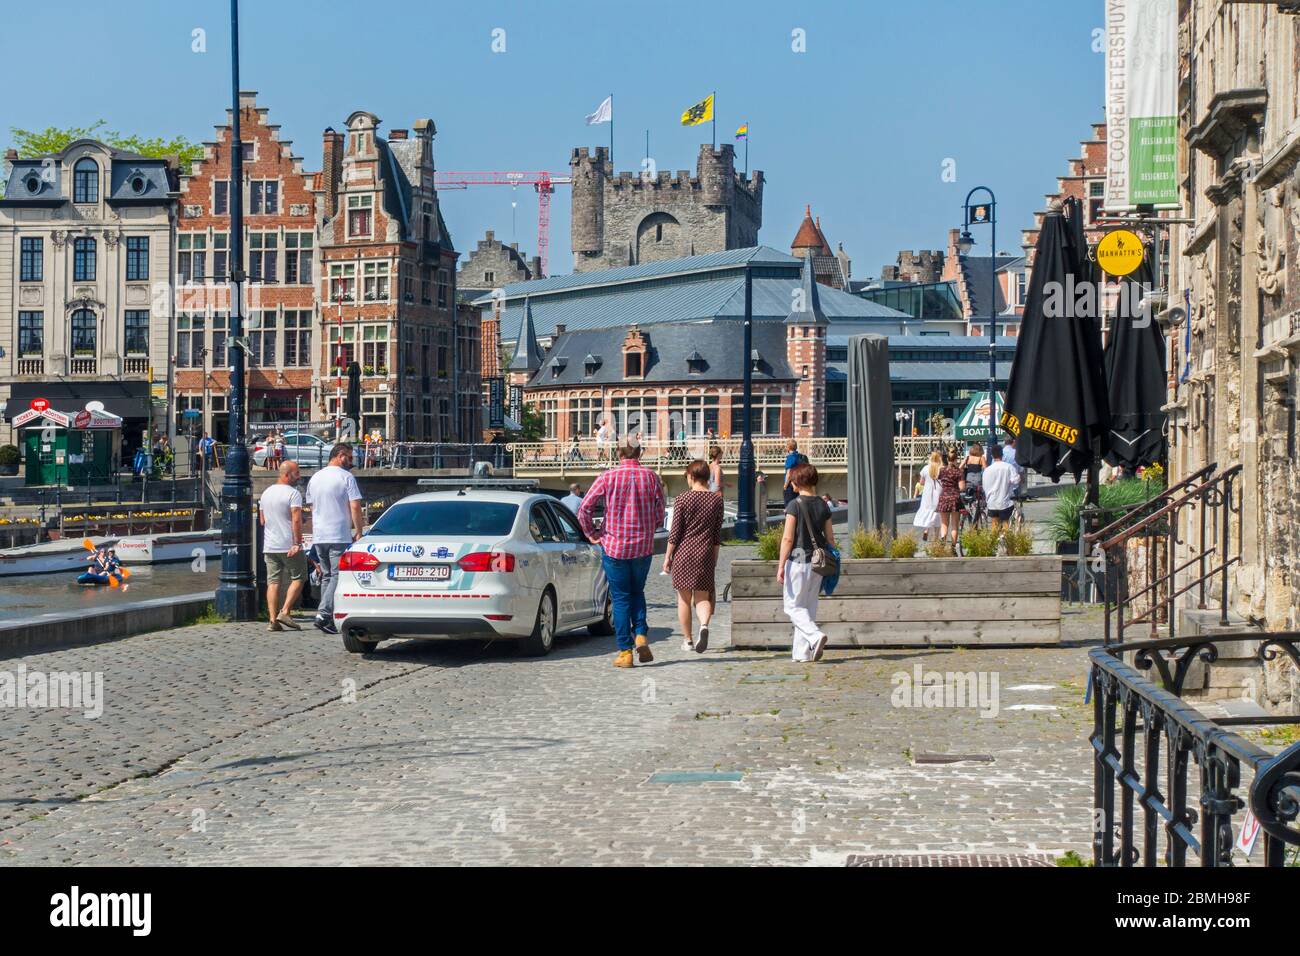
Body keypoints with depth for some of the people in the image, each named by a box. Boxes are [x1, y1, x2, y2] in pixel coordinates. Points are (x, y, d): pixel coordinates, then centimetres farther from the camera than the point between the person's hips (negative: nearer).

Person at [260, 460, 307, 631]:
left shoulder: (266, 493, 13)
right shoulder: (293, 493, -11)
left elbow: (262, 520, 19)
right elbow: (296, 519, -20)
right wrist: (297, 542, -21)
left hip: (269, 546, 7)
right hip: (289, 546, -7)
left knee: (273, 582, 5)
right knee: (298, 578, 6)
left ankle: (273, 619, 0)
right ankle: (285, 612, -5)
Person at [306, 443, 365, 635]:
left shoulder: (315, 478, 15)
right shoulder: (346, 477, -6)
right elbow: (355, 507, -11)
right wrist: (359, 532, -4)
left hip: (318, 537, 7)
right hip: (340, 536, -6)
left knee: (327, 576, 13)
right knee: (338, 576, -6)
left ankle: (328, 619, 10)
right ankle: (323, 614, -19)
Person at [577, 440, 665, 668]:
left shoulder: (608, 477, -7)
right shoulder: (651, 477, -2)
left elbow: (584, 509, -10)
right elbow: (660, 514, 2)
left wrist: (591, 534, 4)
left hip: (614, 546, -2)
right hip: (643, 547, 2)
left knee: (620, 598, 5)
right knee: (637, 592, 20)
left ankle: (625, 651, 3)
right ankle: (641, 634, -1)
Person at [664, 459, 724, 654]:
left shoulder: (682, 500, -6)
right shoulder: (716, 500, 3)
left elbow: (675, 532, -5)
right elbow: (717, 534, 8)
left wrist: (667, 557, 3)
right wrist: (714, 558, 18)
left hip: (683, 553, -2)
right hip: (705, 555, 2)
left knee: (684, 599, 9)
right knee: (702, 597, 5)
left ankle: (687, 640, 14)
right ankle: (704, 625, -25)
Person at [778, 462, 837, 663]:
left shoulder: (795, 505, -11)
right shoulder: (823, 505, 6)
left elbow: (788, 538, -13)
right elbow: (830, 537, 9)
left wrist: (781, 566, -10)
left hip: (798, 561, -6)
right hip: (817, 563, 6)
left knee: (793, 605, 4)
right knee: (809, 606, 13)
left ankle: (815, 635, -19)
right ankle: (802, 652, 13)